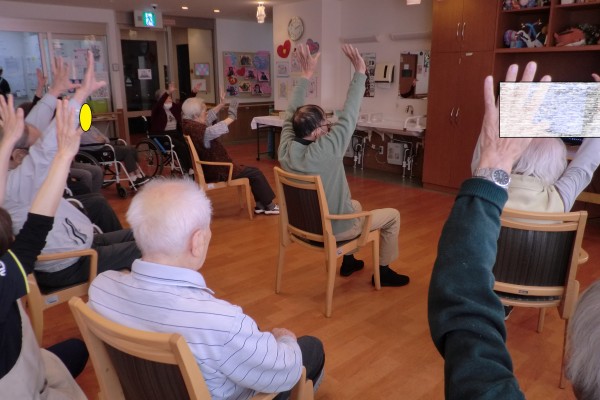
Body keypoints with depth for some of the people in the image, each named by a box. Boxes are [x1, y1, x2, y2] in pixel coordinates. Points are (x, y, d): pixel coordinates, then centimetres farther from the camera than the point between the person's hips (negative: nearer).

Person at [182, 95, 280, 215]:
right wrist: (231, 118, -40)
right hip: (215, 172, -11)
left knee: (250, 170, 18)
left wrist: (221, 105, 23)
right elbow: (213, 131, -49)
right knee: (255, 173, -2)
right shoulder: (195, 129, -28)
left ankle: (260, 205, 19)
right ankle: (270, 206, 9)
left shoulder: (188, 124, 4)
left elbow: (208, 118, 22)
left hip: (208, 168, 11)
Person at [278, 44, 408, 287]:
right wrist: (360, 73, -25)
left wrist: (307, 74, -4)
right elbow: (348, 118, -29)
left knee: (355, 205, 34)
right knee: (392, 215, 11)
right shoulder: (324, 152, -34)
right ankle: (383, 271, 25)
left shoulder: (285, 148, -16)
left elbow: (291, 114, -4)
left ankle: (348, 260, 42)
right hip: (333, 228, -7)